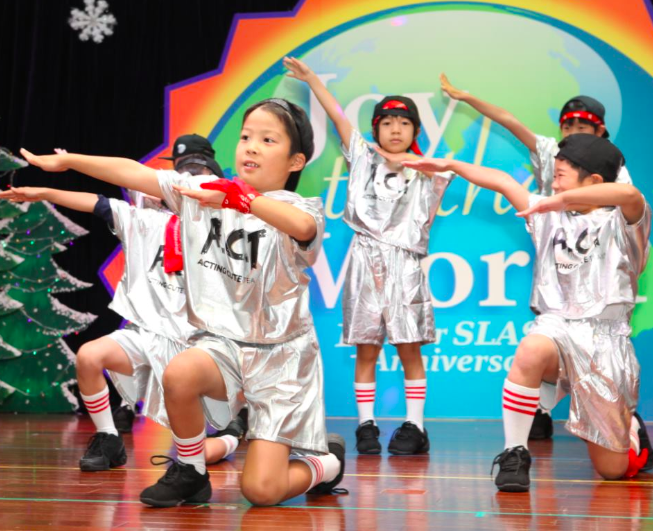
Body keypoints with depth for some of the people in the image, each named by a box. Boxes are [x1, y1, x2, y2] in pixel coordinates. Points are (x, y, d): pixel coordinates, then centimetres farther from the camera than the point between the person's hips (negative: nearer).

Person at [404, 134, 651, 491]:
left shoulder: (621, 220, -1)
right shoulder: (549, 217, 16)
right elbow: (503, 182, 22)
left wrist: (561, 199, -24)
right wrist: (450, 165, 24)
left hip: (605, 338, -2)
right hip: (557, 327, 3)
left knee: (613, 469, 3)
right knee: (531, 352, -39)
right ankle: (514, 455, -28)